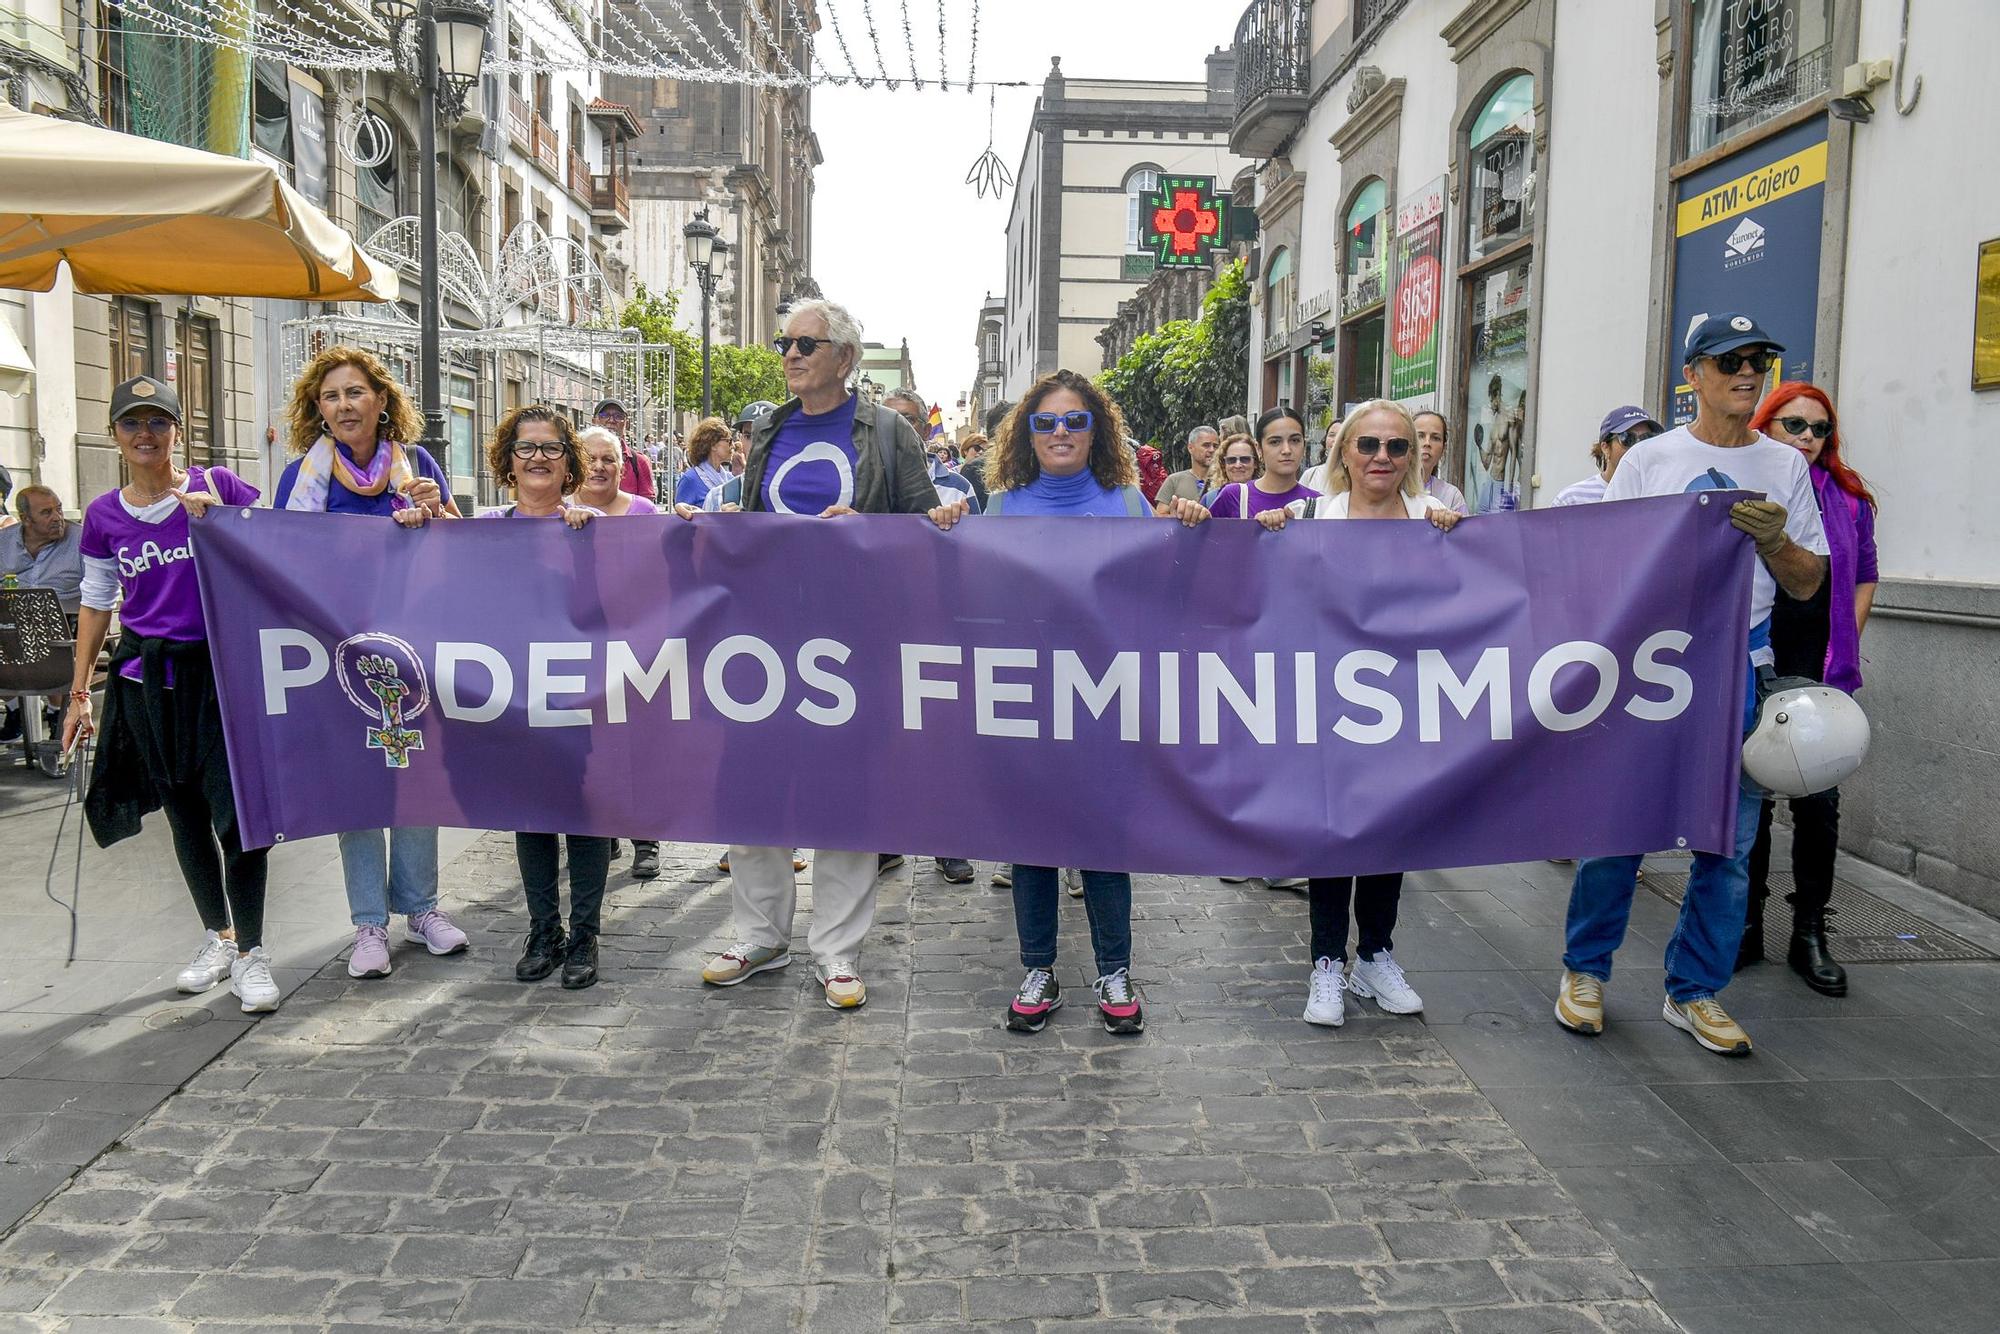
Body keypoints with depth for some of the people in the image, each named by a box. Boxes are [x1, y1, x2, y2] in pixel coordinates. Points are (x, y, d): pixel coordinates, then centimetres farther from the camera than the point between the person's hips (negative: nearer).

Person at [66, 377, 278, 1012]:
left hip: (223, 670, -3)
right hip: (148, 679, 3)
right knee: (184, 814, 11)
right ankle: (217, 935, 28)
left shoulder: (218, 486, -1)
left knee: (237, 811, -10)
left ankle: (250, 952, 2)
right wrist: (79, 693, 13)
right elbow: (96, 605, 14)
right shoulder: (104, 516, 7)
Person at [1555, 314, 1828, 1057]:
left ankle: (1694, 991, 20)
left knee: (1729, 842, 6)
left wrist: (1774, 539, -10)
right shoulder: (1648, 461, 3)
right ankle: (1585, 970, 17)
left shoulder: (1785, 467, 10)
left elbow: (1807, 584, 11)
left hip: (1741, 669, 3)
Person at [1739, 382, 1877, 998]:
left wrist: (1846, 644, 7)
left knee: (1818, 801, 2)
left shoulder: (1848, 497, 9)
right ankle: (1747, 924, 17)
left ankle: (1810, 935, 12)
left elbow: (1864, 576, 17)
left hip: (1820, 670, 2)